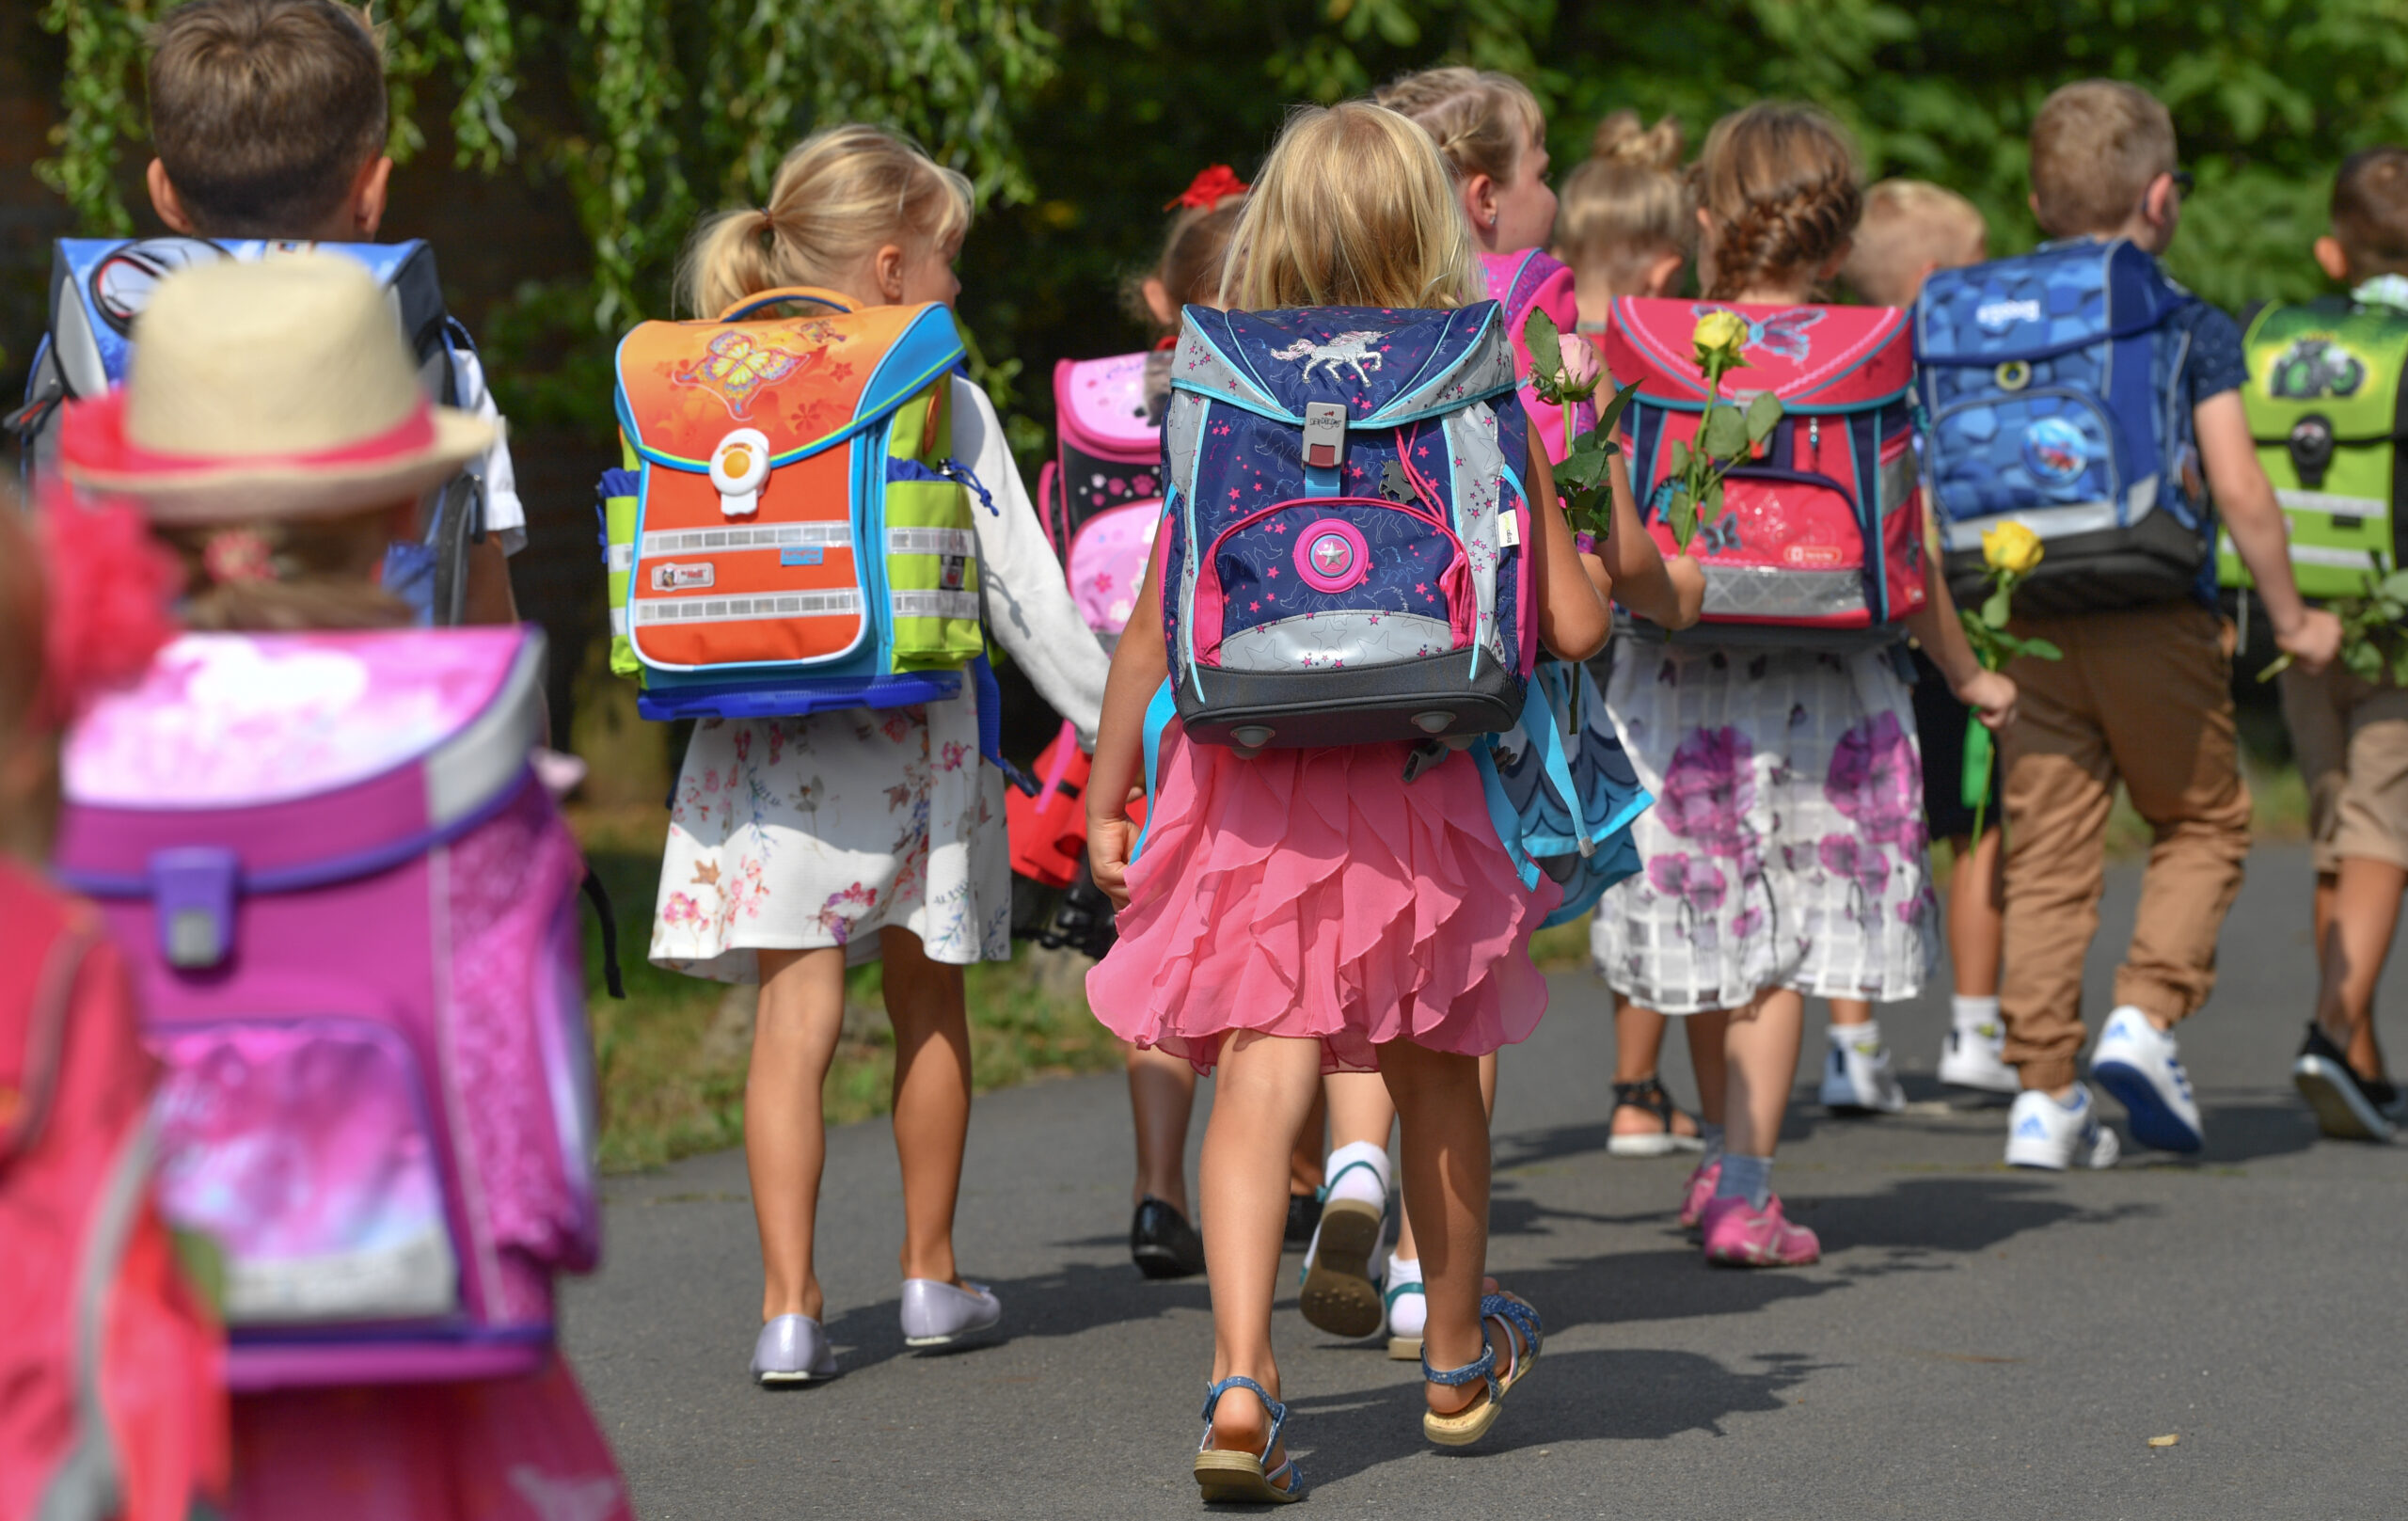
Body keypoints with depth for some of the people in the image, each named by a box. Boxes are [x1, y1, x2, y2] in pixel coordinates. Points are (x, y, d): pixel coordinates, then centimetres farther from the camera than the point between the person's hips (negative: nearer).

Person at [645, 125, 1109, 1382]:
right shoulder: (943, 400, -3)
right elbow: (1023, 591, -1)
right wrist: (1116, 719, 8)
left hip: (763, 745, 1)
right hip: (913, 734, -1)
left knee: (794, 1009, -2)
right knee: (929, 1003, 15)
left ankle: (789, 1305, -11)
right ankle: (931, 1276, 27)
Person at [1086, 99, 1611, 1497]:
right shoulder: (1482, 411, -3)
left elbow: (1154, 631, -1)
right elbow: (1575, 627, -1)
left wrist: (1107, 800, 10)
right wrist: (1565, 511, 20)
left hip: (1253, 790, -1)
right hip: (1421, 785, 1)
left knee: (1261, 1074, -5)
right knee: (1435, 1070, 19)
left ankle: (1242, 1380, -23)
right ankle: (1458, 1358, 39)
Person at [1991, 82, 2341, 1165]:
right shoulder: (2192, 327, -5)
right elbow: (2237, 487, -10)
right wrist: (2291, 617, 2)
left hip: (2029, 623, 3)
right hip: (2156, 623, -3)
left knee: (2048, 853, 6)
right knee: (2204, 822, 15)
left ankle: (2043, 1090, 2)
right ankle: (2145, 1015, -3)